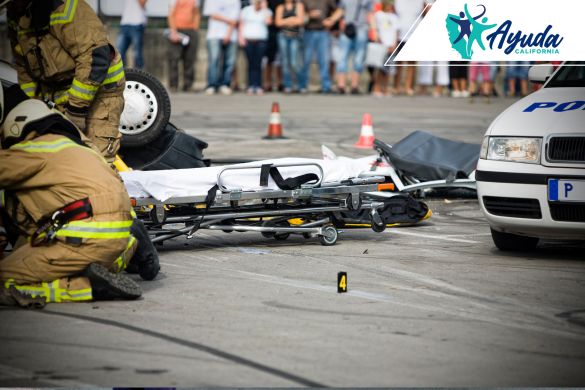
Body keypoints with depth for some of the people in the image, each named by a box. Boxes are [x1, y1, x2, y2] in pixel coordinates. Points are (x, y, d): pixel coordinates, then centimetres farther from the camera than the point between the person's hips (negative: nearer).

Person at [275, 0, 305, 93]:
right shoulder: (280, 8, 12)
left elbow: (300, 21, -2)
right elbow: (278, 22, 2)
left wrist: (285, 21, -3)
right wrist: (291, 19, -3)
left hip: (295, 36, -2)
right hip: (283, 35, 2)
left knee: (294, 63, -10)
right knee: (284, 62, -2)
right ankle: (288, 86, 2)